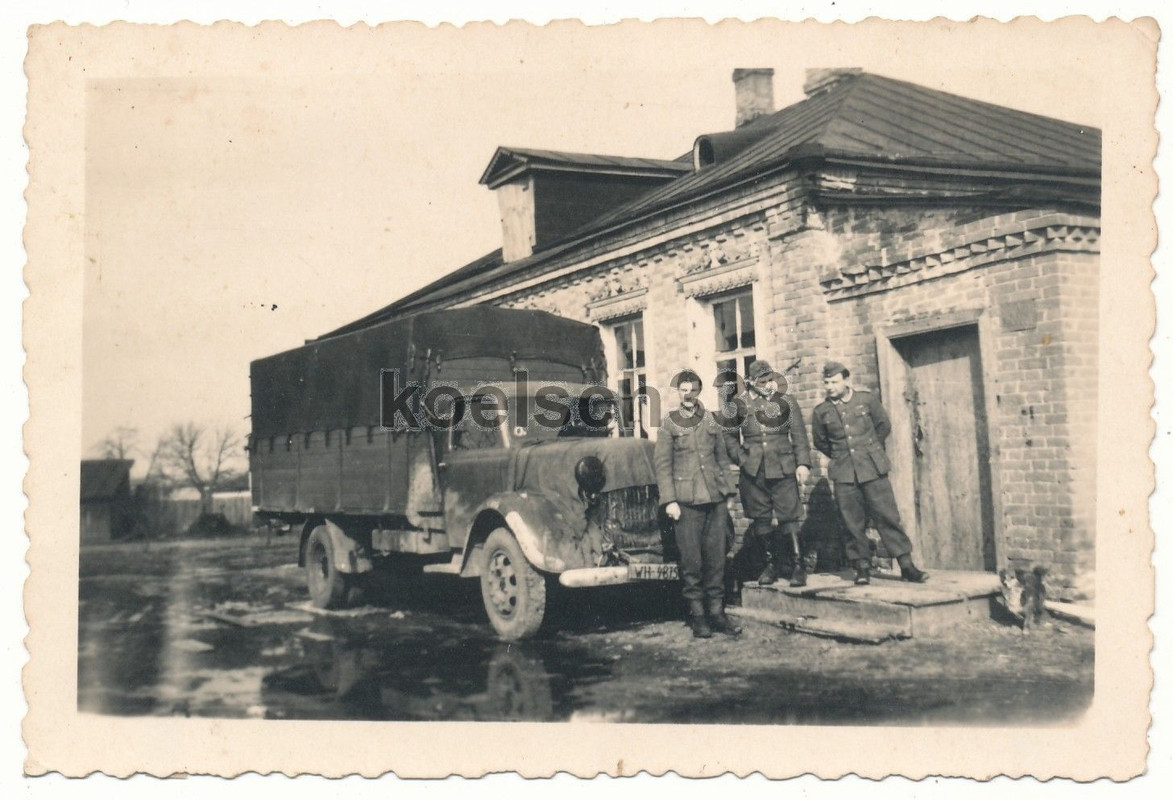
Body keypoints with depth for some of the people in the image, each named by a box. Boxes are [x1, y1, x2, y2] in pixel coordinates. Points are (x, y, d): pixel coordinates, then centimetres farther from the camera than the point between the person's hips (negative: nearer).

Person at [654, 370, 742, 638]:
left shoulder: (711, 422, 14)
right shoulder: (669, 425, 4)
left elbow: (722, 458, 16)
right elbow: (662, 465, 0)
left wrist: (729, 492, 10)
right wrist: (669, 500, -8)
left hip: (716, 499, 3)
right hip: (687, 501, -3)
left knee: (716, 558, 4)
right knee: (691, 561, -3)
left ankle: (716, 612, 11)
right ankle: (697, 615, 5)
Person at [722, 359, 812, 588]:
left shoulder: (787, 401, 4)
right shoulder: (740, 404, 5)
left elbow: (799, 435, 3)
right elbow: (729, 435, 14)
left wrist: (803, 463, -6)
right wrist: (740, 457, 2)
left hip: (783, 470, -2)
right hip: (753, 472, 2)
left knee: (788, 518, -5)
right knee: (760, 520, 7)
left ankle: (798, 565, 3)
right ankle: (771, 563, 21)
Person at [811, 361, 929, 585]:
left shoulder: (867, 399, 1)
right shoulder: (821, 412, 3)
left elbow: (884, 426, 12)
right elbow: (820, 442, 18)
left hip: (873, 469, -1)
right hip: (844, 474, 1)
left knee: (888, 517, -3)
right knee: (853, 523, 1)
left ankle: (906, 565, 0)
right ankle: (862, 567, 11)